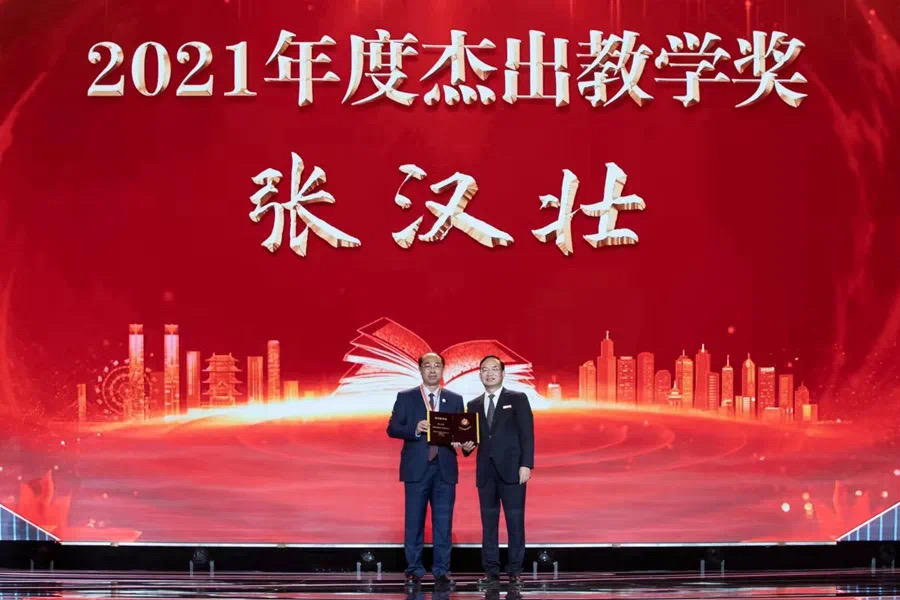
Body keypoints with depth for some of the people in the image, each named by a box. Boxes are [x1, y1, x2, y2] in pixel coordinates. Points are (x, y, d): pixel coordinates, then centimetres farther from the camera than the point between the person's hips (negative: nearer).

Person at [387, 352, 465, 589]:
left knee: (443, 523, 2)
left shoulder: (455, 399, 10)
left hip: (445, 468, 2)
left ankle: (441, 571, 7)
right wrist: (415, 429, -18)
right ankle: (414, 571, 7)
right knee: (414, 522, 1)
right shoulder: (405, 397, 5)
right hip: (417, 468, -1)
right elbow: (392, 428, -1)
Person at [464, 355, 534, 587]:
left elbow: (527, 434, -3)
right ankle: (491, 570, 8)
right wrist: (467, 446, -9)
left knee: (515, 521, -3)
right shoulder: (473, 406, 14)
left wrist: (526, 465, -11)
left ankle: (515, 570, 2)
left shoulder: (518, 399, 3)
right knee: (488, 522, 4)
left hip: (511, 469, -4)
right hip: (485, 472, 4)